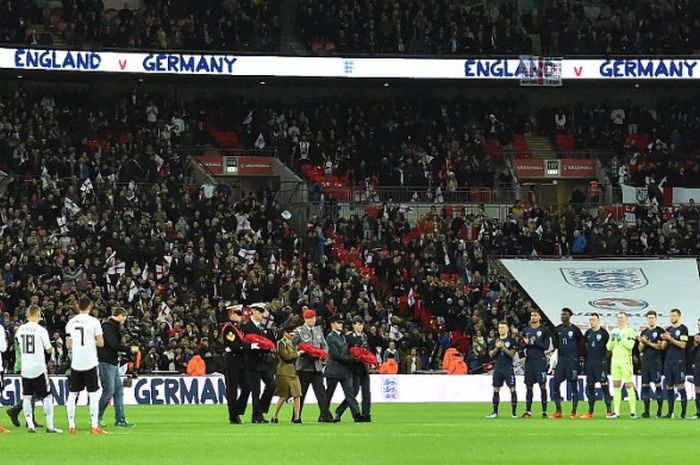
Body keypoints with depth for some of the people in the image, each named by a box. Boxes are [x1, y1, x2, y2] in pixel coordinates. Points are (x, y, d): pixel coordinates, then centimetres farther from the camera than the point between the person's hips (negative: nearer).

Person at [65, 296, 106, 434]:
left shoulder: (71, 323, 4)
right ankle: (94, 426, -4)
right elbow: (101, 343, -7)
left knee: (72, 394, 10)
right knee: (93, 394, 1)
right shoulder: (93, 321, -6)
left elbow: (68, 345, 8)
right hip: (90, 363, -3)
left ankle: (71, 426, 8)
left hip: (75, 364, 3)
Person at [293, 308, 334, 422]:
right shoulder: (299, 331, -1)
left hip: (317, 365, 4)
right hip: (304, 366, -4)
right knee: (301, 393, 4)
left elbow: (324, 345, 16)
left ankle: (325, 416, -11)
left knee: (321, 391, -5)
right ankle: (296, 416, 12)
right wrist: (305, 353, -17)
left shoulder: (318, 330, 13)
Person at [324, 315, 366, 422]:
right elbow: (335, 355, -17)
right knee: (329, 393, 3)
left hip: (345, 370, 7)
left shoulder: (342, 336, 16)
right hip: (334, 371, -7)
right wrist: (350, 359, -15)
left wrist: (352, 357, 2)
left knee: (349, 391, -3)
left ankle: (356, 414, -12)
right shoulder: (330, 337, -10)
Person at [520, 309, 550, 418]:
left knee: (542, 385, -6)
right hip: (529, 360, 4)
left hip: (540, 360, -4)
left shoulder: (544, 330, 1)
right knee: (529, 386, 5)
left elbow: (546, 346, -4)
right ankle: (528, 411, 10)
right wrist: (525, 343, -8)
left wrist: (536, 341, -16)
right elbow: (521, 345, 13)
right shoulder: (526, 330, 13)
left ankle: (544, 411, -3)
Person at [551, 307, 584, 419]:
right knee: (556, 384, -1)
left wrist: (576, 355, 2)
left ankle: (573, 412, 1)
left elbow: (581, 343, 1)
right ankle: (558, 411, 4)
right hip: (561, 359, 5)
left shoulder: (575, 329, -5)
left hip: (572, 359, -5)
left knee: (573, 385, -2)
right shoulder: (558, 329, 9)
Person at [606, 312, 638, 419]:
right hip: (615, 360, 6)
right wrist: (612, 339, -4)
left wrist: (621, 338, -14)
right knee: (616, 386, 5)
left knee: (629, 385, -7)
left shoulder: (630, 331, -1)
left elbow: (630, 345, -14)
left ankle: (633, 411, -5)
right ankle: (616, 412, 7)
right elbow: (608, 347, 13)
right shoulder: (614, 331, 17)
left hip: (626, 361, -6)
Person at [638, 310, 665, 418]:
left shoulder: (659, 331, -1)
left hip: (655, 361, -6)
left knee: (657, 384, -7)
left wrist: (647, 342, -13)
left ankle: (659, 411, -5)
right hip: (645, 361, 6)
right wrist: (642, 343, -5)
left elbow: (660, 346, -9)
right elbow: (640, 349, 16)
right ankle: (646, 411, 7)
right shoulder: (644, 332, 16)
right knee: (645, 386, 4)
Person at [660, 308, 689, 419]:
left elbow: (682, 345, -12)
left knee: (680, 386, -8)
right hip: (668, 361, 6)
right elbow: (663, 347, 15)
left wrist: (670, 338, -14)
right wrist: (664, 339, -5)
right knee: (669, 387, 6)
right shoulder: (668, 330, 16)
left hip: (679, 362, -6)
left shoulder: (683, 329, -3)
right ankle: (670, 412, 10)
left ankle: (683, 411, -4)